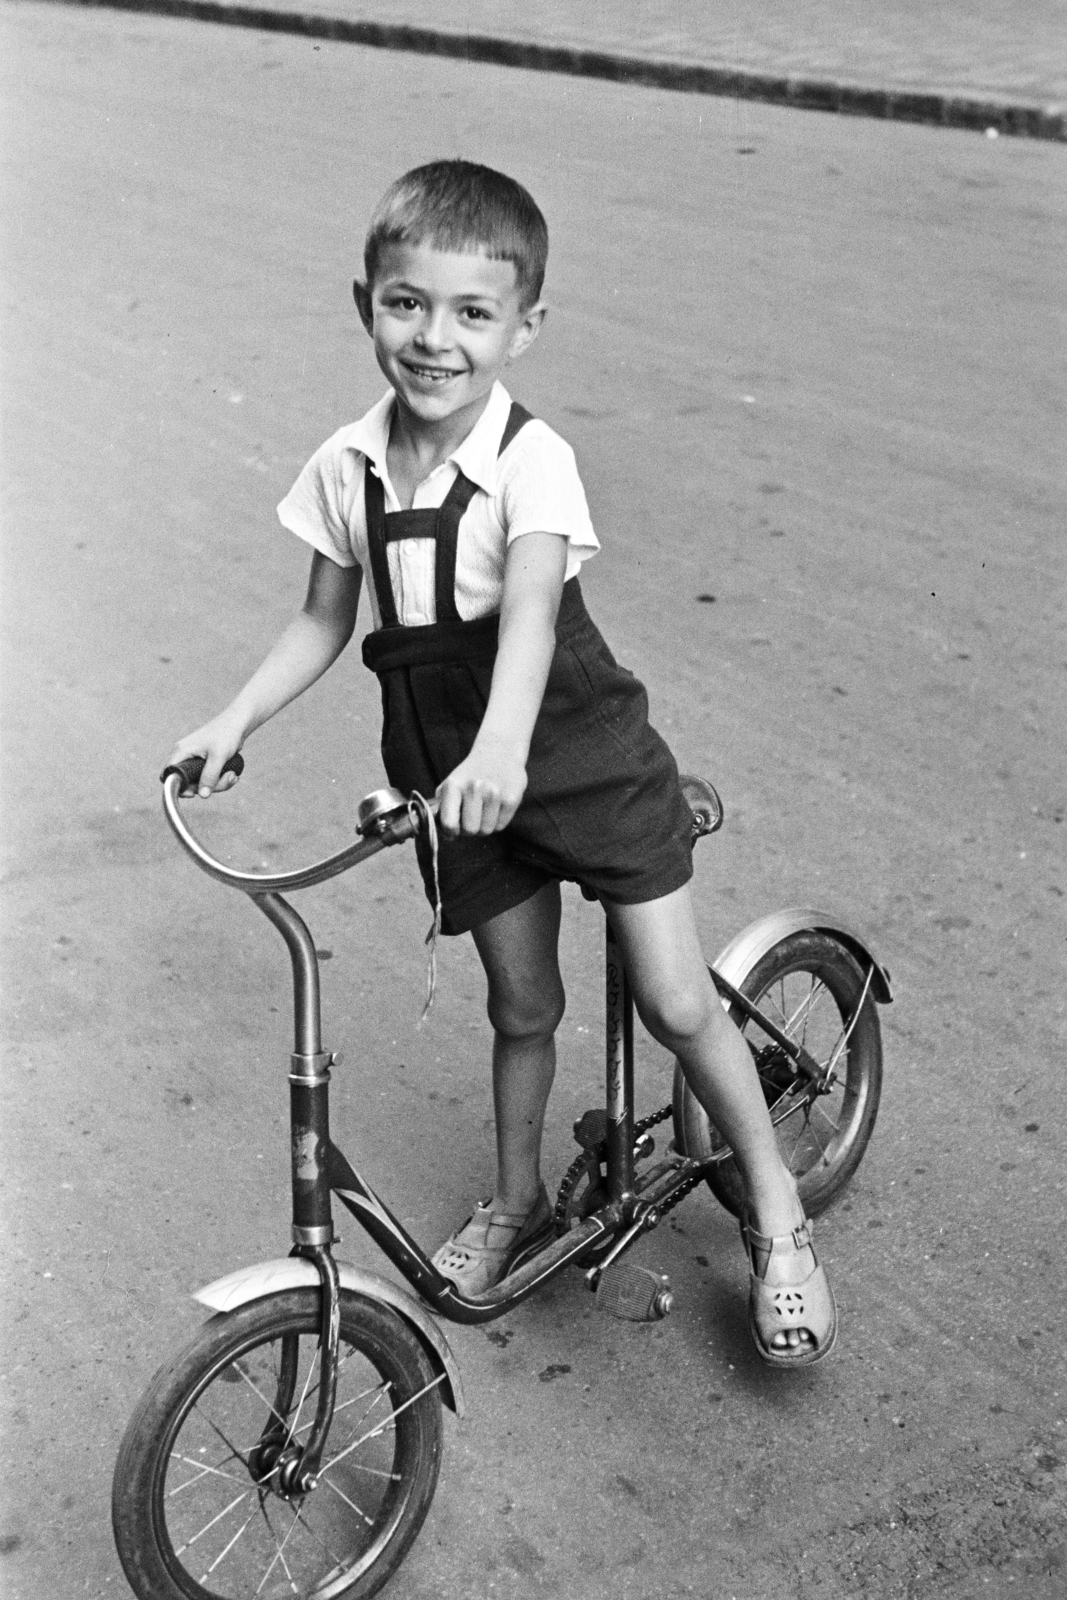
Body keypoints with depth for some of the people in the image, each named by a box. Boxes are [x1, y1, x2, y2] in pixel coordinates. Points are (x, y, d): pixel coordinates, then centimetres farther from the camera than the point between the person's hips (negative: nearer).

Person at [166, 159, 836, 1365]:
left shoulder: (531, 462, -22)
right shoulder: (348, 467, -6)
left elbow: (529, 609, -38)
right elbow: (325, 619, 6)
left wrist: (502, 748, -53)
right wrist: (237, 718, -4)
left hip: (586, 759, -4)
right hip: (457, 781, 4)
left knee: (675, 1002, -3)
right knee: (521, 1004, 16)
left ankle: (775, 1211, 18)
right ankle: (518, 1200, 40)